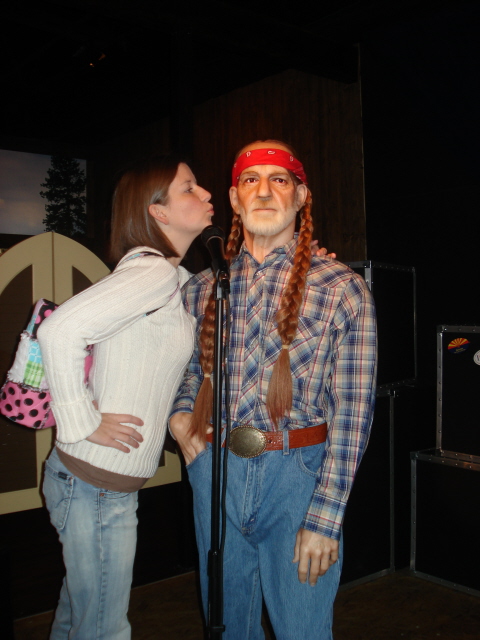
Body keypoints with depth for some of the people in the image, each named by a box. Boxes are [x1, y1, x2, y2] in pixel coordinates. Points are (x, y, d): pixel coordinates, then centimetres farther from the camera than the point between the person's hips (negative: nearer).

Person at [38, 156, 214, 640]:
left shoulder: (174, 279, 11)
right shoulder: (154, 271, -18)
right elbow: (60, 330, -28)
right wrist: (83, 424, -21)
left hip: (104, 482, 9)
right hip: (97, 483, -9)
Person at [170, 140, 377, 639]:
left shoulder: (341, 288, -6)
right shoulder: (200, 288, 6)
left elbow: (353, 411, -9)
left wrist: (323, 519, -14)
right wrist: (178, 412, 1)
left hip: (298, 473, -3)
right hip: (214, 469, 4)